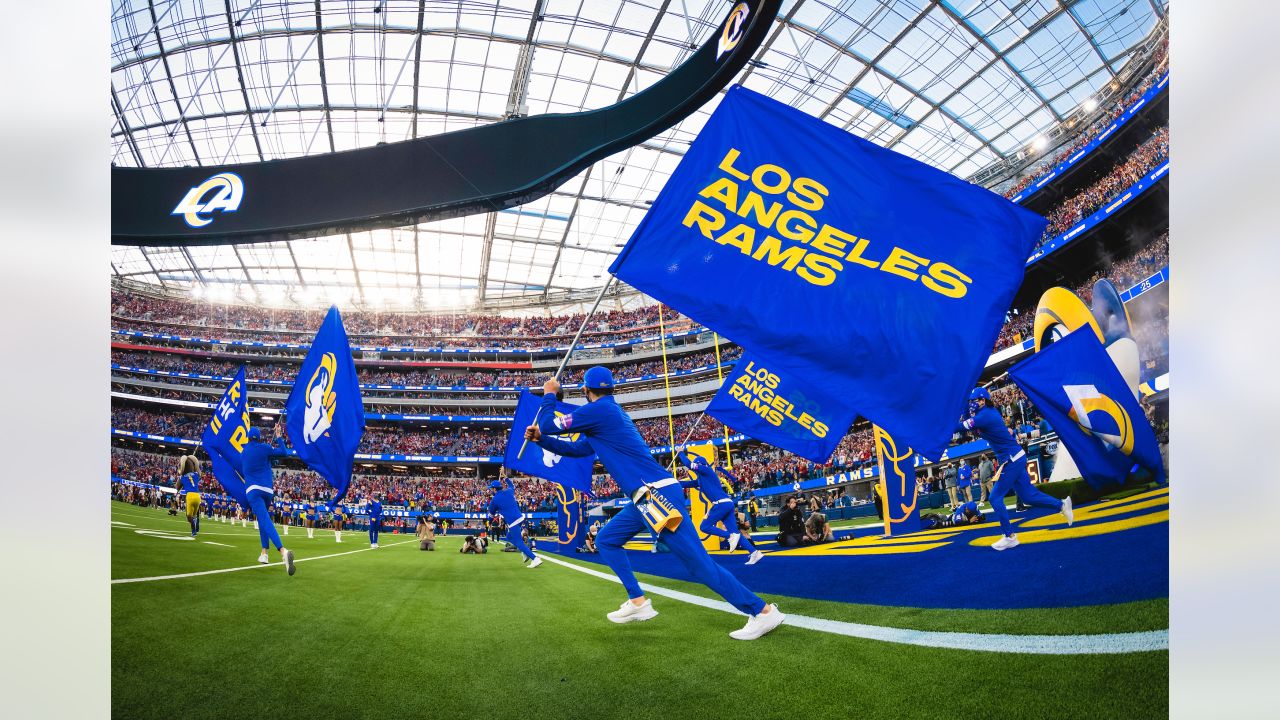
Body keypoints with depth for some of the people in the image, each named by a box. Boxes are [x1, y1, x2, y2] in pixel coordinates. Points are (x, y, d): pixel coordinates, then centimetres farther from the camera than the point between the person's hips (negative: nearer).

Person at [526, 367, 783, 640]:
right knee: (606, 541, 19)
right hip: (647, 496, 10)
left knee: (698, 562, -9)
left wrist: (549, 394, 15)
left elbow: (549, 425, -1)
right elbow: (574, 448, 30)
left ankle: (763, 611, -4)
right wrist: (539, 438, 24)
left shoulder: (599, 409, -7)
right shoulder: (609, 414, 22)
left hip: (657, 494, -10)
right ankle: (638, 603, 18)